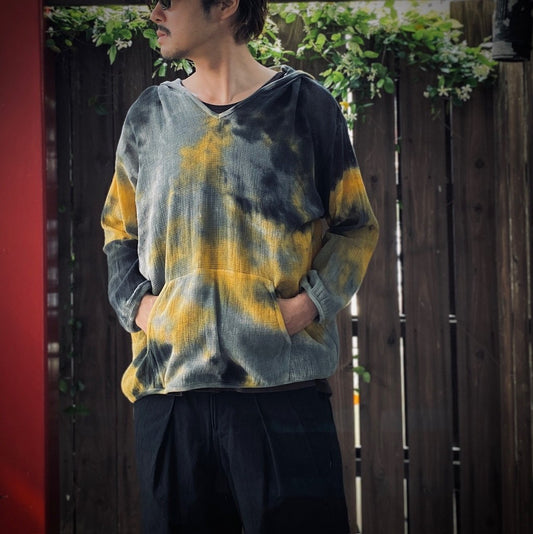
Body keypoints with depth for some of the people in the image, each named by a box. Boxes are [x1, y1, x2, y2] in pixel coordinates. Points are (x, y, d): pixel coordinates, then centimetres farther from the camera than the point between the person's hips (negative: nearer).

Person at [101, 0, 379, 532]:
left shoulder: (303, 103, 4)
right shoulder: (149, 114, 13)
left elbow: (356, 226, 7)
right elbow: (118, 230, 21)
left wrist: (311, 303, -8)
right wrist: (135, 303, 3)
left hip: (284, 386, -3)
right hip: (168, 387, 3)